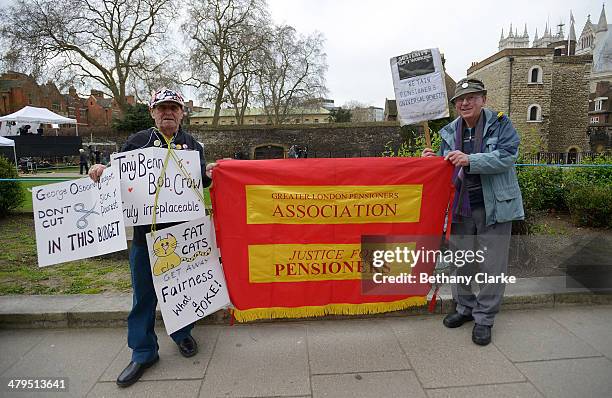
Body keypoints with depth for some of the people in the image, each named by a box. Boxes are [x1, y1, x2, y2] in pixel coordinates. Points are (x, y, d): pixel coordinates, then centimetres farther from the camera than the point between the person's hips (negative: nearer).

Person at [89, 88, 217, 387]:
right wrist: (101, 171, -13)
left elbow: (200, 183, 10)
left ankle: (182, 333, 38)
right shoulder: (137, 141, 5)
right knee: (143, 292, 8)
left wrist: (208, 174, -12)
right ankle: (143, 352, 25)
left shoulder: (192, 145, 8)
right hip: (145, 229, 0)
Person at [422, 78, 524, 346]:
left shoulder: (500, 124, -2)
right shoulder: (450, 132, 9)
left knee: (492, 265, 3)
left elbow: (507, 156, -16)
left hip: (494, 208, -4)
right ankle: (465, 307, 33)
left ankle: (484, 318, 20)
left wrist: (470, 160, -26)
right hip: (460, 208, 4)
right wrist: (432, 161, -7)